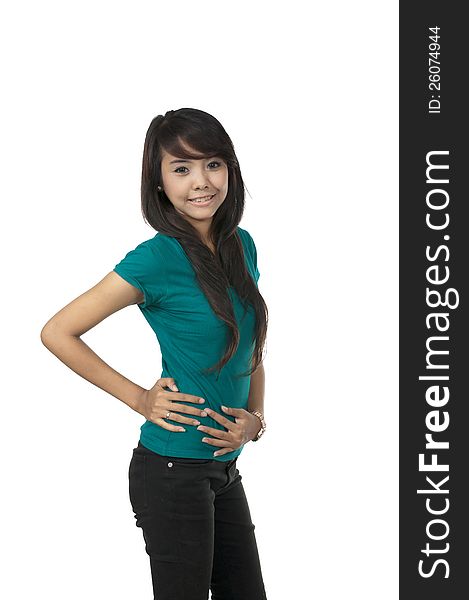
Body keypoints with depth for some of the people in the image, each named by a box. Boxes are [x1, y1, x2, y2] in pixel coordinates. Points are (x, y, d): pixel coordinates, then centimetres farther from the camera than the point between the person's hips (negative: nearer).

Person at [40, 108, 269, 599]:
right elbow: (56, 333, -13)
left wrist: (254, 419, 1)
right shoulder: (157, 259, -16)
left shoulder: (241, 245, 4)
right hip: (172, 470, -7)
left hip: (225, 467, 7)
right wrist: (140, 399, -11)